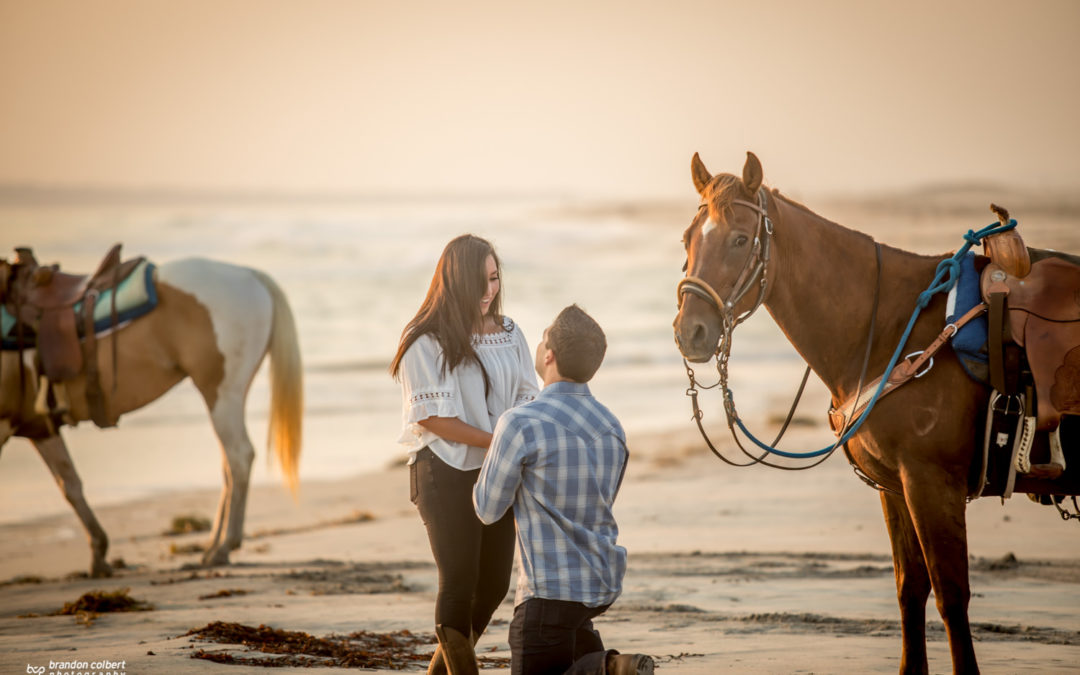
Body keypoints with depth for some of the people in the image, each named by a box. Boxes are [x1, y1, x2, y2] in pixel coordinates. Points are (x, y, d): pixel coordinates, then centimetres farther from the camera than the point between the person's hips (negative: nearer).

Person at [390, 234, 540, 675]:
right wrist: (496, 440, -18)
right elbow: (432, 416, -13)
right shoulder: (425, 341, -10)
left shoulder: (508, 333, 8)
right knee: (459, 583, -5)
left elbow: (525, 396, 10)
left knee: (495, 584, 10)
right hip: (445, 473, -6)